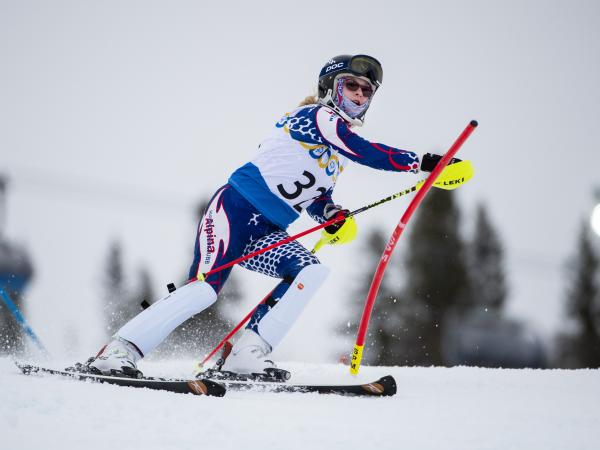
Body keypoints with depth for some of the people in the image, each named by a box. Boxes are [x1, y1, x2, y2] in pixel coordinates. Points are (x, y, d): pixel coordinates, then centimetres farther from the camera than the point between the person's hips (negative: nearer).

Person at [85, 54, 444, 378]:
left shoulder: (341, 149, 20)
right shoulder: (317, 116, -6)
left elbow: (318, 196, 26)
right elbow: (365, 151, -20)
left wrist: (331, 214, 3)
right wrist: (421, 162, -21)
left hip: (267, 233, 8)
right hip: (236, 208, -8)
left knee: (313, 272, -17)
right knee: (206, 288, -22)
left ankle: (248, 353, -21)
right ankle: (120, 351, -17)